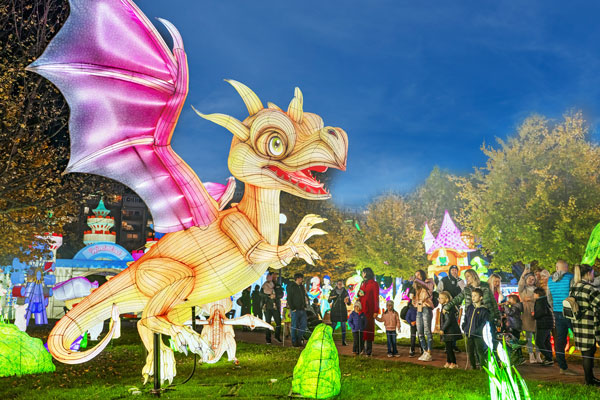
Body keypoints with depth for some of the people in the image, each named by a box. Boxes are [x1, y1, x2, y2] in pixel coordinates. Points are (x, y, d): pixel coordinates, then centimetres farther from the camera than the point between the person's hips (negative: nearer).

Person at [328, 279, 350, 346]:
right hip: (334, 311, -1)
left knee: (343, 326, -2)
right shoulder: (333, 291, 4)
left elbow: (349, 303, 5)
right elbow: (329, 301, 3)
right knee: (333, 325, -3)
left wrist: (347, 301, -19)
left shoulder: (345, 292, 5)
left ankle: (343, 341, 3)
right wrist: (330, 298, -19)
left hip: (343, 311, 1)